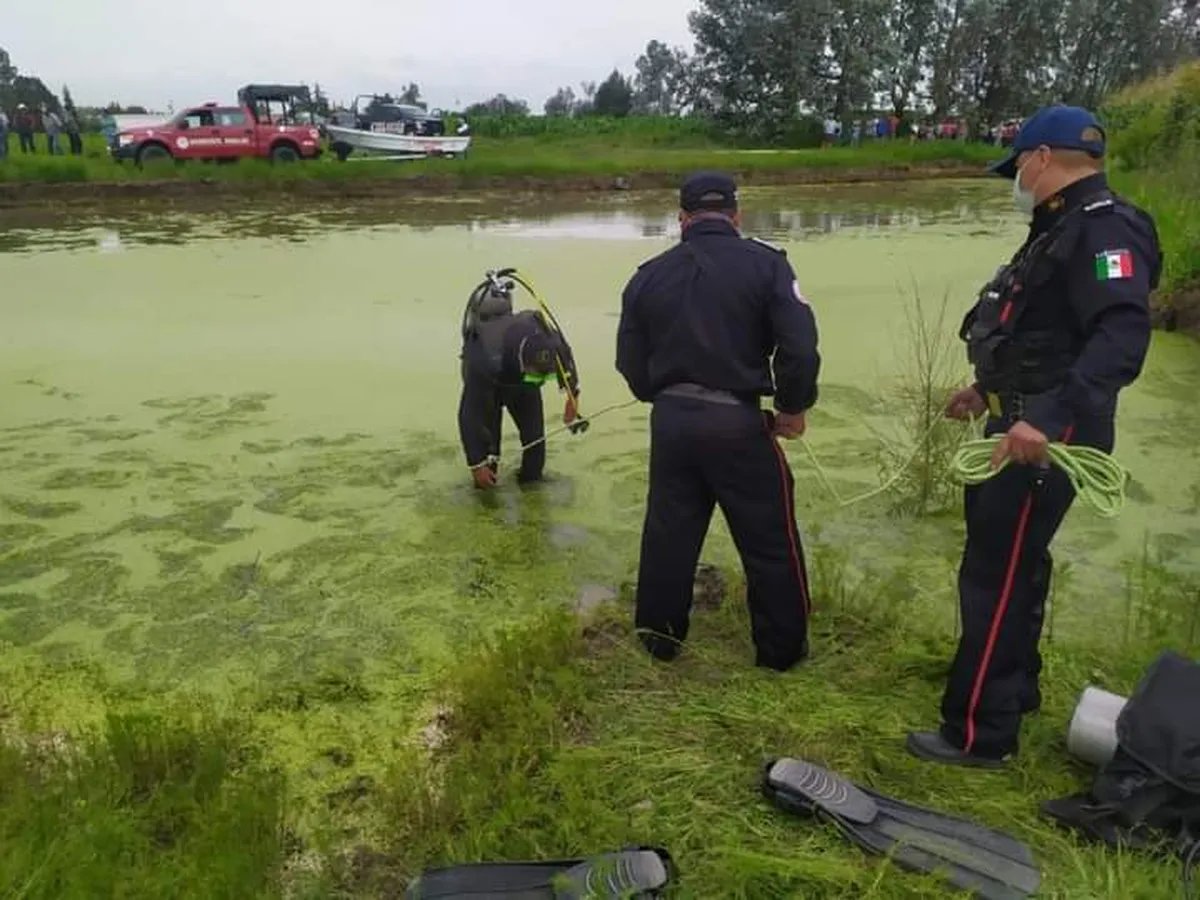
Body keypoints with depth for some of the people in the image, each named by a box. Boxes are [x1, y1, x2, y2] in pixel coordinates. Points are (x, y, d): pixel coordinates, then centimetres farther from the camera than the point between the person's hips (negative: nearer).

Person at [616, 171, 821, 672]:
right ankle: (782, 648, 24)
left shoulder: (649, 274, 6)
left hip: (670, 421, 4)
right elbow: (801, 348, -15)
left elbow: (630, 362, 8)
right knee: (770, 540, 12)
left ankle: (659, 637, 32)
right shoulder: (765, 264, -5)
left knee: (668, 533, 18)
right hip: (738, 423, -3)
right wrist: (792, 408, 1)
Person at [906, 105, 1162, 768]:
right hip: (1019, 425, 11)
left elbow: (1121, 338, -31)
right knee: (1012, 566, 21)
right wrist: (991, 391, 27)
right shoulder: (1062, 231, 16)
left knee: (993, 577, -5)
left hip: (1044, 439, -11)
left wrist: (1048, 417, -40)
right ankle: (1014, 690, 38)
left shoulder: (1104, 229, -17)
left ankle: (979, 735, 6)